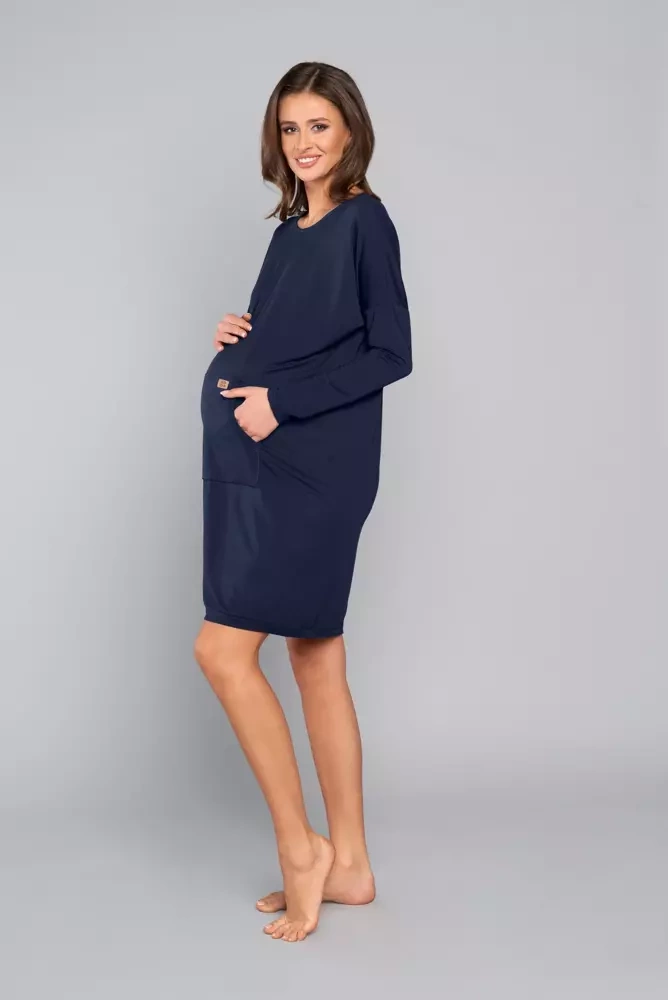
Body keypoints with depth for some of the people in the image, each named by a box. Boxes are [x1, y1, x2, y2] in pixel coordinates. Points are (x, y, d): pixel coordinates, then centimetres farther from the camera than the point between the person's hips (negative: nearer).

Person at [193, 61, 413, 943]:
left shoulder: (365, 220, -6)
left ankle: (300, 846, 2)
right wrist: (235, 341, 3)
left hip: (313, 469, -8)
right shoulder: (293, 226, 17)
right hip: (267, 465, 8)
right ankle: (347, 864, 18)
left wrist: (280, 402, -16)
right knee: (316, 659, 10)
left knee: (224, 649, -12)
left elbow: (389, 354, -12)